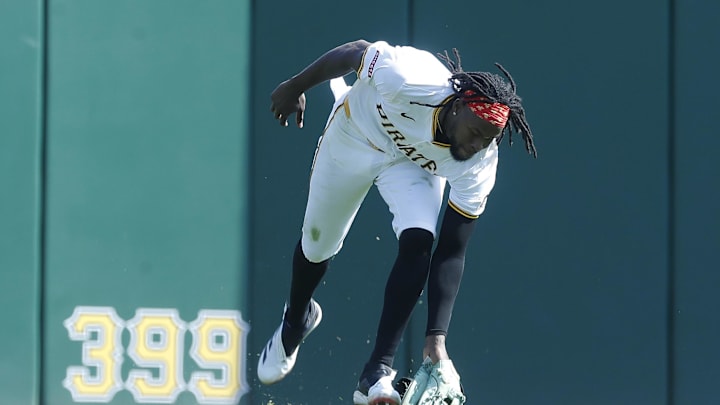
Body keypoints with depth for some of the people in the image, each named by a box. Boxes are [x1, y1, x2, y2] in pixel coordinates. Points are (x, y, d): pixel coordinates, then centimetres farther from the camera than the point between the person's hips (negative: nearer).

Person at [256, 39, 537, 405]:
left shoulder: (480, 166, -32)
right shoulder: (406, 79, -43)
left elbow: (451, 253, -28)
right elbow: (354, 51, -23)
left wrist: (436, 338, -33)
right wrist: (294, 87, -9)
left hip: (414, 163, 0)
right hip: (355, 132, 0)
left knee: (418, 241, -26)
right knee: (317, 246, 13)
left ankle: (377, 372, -21)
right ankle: (295, 320, 48)